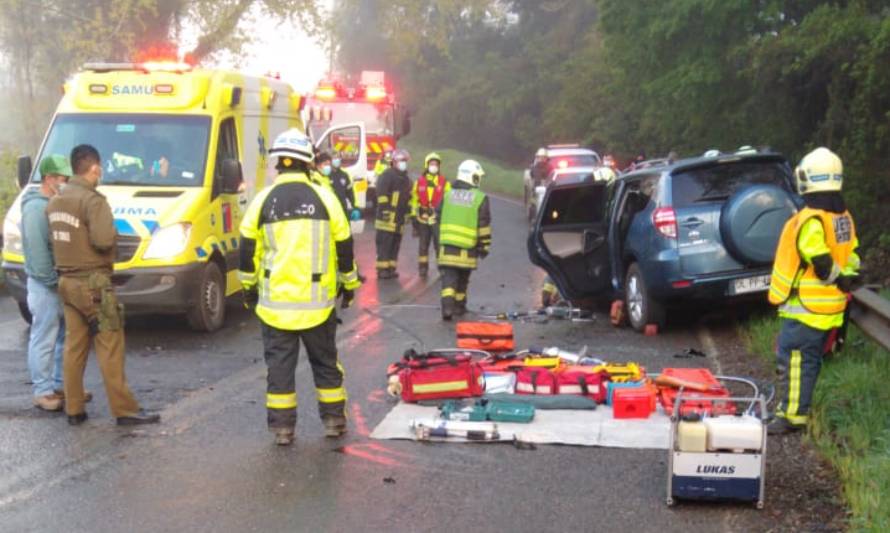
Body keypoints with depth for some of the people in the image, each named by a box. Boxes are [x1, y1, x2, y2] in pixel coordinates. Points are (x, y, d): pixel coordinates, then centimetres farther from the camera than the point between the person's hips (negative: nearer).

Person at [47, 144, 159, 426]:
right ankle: (124, 409, -2)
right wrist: (113, 232, -7)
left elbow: (53, 239, 11)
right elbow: (103, 240, -26)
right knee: (110, 347, -4)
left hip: (67, 281, 8)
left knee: (74, 346, 11)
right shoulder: (92, 200, -16)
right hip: (93, 282, -8)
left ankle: (73, 409, 14)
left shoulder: (54, 201, 10)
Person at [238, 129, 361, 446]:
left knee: (279, 363, 6)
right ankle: (333, 419, 20)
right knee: (325, 360, 14)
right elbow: (344, 246, 3)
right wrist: (349, 284, 14)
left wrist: (248, 287, 15)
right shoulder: (324, 197, -2)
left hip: (275, 300, 0)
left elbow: (248, 250, 3)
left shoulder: (263, 200, -1)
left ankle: (282, 427, 7)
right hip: (318, 300, 0)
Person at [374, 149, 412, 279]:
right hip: (388, 216, -8)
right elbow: (382, 194, -14)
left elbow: (409, 197, 28)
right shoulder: (387, 175, -6)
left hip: (399, 218, 8)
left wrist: (408, 210, 21)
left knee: (395, 244, 9)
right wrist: (384, 209, -19)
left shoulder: (406, 179, 21)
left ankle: (391, 268, 13)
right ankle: (382, 270, -8)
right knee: (385, 243, -9)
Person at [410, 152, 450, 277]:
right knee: (423, 245, 9)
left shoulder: (445, 183, 3)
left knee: (440, 244, -5)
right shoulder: (419, 182, 6)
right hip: (423, 219, 2)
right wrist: (414, 217, 5)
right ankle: (423, 268, 18)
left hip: (438, 219, -2)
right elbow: (414, 201, 8)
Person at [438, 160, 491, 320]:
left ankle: (447, 306, -18)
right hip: (468, 248, -1)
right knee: (463, 279, 16)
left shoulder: (448, 195, 8)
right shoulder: (480, 199, -3)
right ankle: (459, 305, 28)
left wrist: (439, 242, 23)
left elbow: (438, 220, 13)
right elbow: (484, 225, -3)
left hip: (447, 246, 1)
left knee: (449, 278, -1)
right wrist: (484, 246, 6)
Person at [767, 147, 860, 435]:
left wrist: (837, 280, -6)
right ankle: (792, 408, 25)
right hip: (831, 307, 9)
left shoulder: (811, 220, -20)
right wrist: (846, 280, 14)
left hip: (806, 306, -9)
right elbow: (850, 256, 14)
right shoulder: (843, 217, 10)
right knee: (810, 359, 16)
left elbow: (822, 263, -22)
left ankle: (792, 416, -2)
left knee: (794, 359, -4)